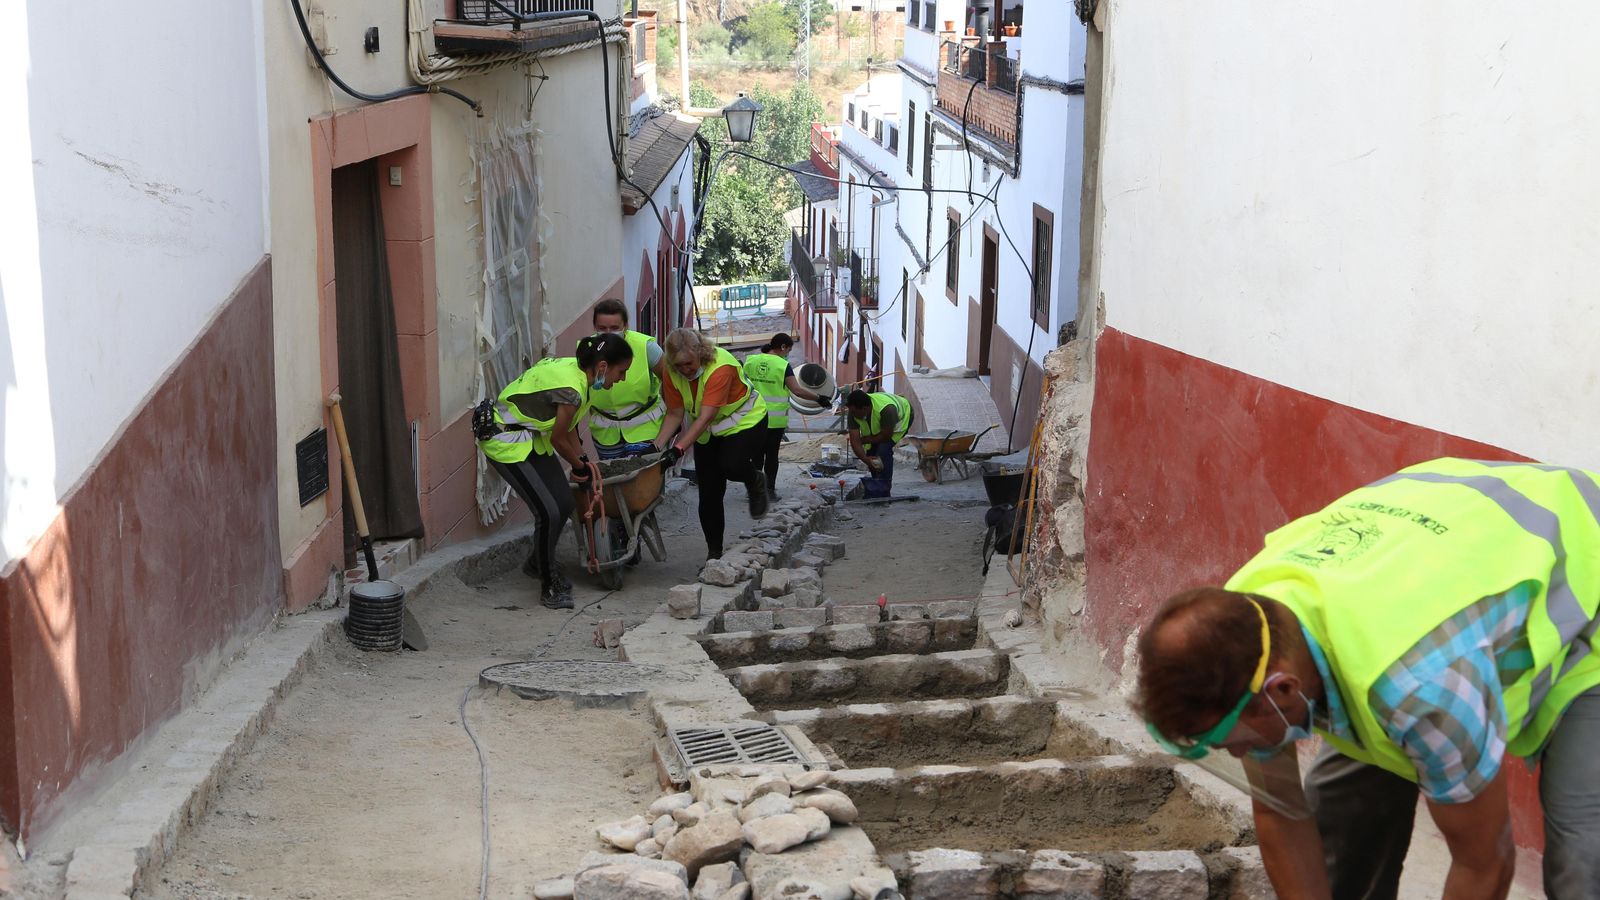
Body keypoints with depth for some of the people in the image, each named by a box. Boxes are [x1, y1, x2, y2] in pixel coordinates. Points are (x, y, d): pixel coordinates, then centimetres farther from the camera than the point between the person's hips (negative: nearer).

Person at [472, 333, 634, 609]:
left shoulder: (574, 368, -1)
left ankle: (540, 561, 33)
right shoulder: (571, 390, -30)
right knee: (549, 512, -13)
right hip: (505, 439, -9)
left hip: (531, 436, 9)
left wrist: (582, 458, 12)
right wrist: (580, 466, 2)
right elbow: (559, 439, -15)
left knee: (564, 503, 8)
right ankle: (549, 587, 4)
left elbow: (568, 427, 11)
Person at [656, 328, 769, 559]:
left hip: (744, 421, -5)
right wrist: (657, 445, -26)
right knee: (709, 494, 2)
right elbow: (675, 413, -13)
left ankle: (756, 482, 6)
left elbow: (705, 417, -39)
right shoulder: (672, 372, -17)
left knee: (731, 466, -31)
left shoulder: (721, 367, -35)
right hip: (707, 431, 5)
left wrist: (679, 449, -45)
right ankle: (714, 552, 17)